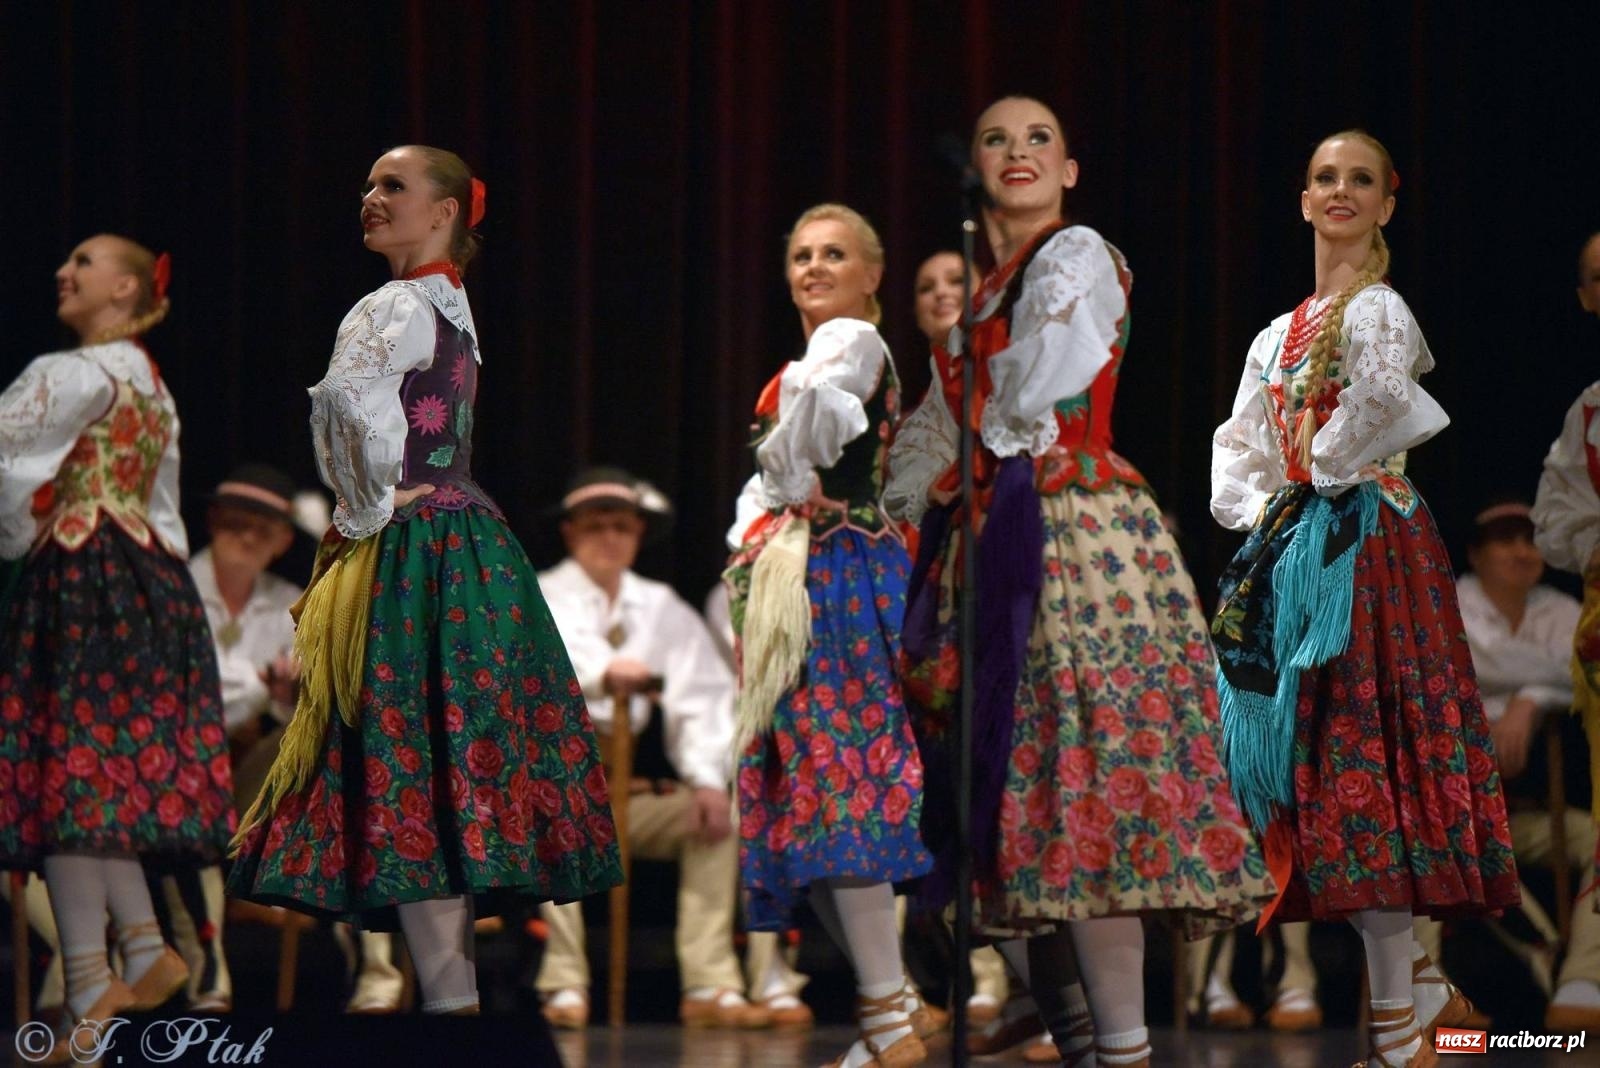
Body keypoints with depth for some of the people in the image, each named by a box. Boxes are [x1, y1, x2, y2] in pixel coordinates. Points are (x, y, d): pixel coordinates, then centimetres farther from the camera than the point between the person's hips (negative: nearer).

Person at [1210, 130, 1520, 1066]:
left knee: (1360, 756, -12)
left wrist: (1326, 466, -14)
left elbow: (1382, 397, -29)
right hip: (1293, 551, 9)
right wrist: (1254, 511, 1)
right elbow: (1241, 443, 19)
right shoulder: (1280, 335, 17)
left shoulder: (1375, 309, -9)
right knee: (1315, 755, 7)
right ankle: (1424, 988, 14)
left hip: (1363, 547, -9)